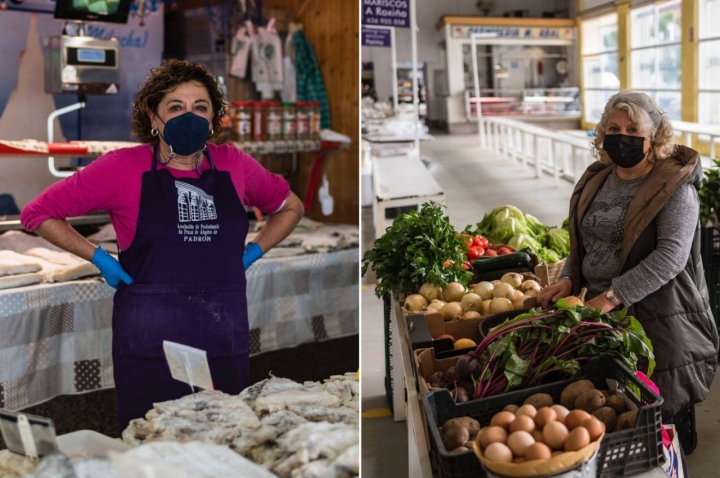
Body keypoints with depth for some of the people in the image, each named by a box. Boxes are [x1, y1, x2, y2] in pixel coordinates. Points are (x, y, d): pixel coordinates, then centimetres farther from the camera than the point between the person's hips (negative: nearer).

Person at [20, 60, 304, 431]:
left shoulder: (234, 164, 4)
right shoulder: (123, 168, -4)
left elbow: (290, 206, 22)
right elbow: (38, 213, 4)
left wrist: (252, 253, 9)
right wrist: (98, 258, -2)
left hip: (226, 344, 3)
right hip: (150, 343, -2)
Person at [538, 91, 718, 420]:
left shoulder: (673, 186, -9)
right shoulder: (597, 180, 10)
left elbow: (671, 255, -21)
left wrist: (613, 295, -25)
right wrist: (568, 279, 1)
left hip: (657, 319, -6)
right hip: (603, 317, 6)